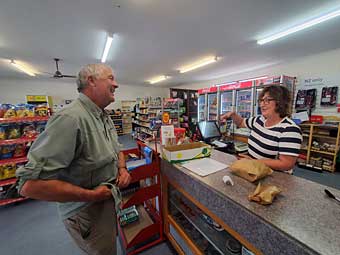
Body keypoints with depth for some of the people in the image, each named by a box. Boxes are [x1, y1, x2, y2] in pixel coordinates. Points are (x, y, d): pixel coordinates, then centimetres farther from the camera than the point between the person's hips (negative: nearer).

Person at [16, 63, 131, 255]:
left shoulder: (105, 117, 2)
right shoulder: (71, 118, -31)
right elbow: (30, 184, -31)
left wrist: (122, 169, -5)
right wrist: (90, 195, -25)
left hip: (110, 201, 8)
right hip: (88, 215, -8)